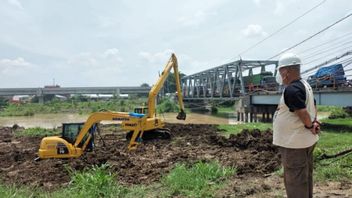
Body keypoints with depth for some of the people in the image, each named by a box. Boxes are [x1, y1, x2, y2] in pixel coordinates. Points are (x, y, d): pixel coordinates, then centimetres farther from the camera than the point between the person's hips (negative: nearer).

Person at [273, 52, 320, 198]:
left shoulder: (291, 89, -23)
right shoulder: (305, 85, 10)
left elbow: (303, 112, -27)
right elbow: (313, 107, 15)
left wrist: (310, 126, -11)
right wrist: (315, 123, 5)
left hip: (294, 142, -10)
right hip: (305, 140, 10)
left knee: (295, 179, 1)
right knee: (305, 176, 21)